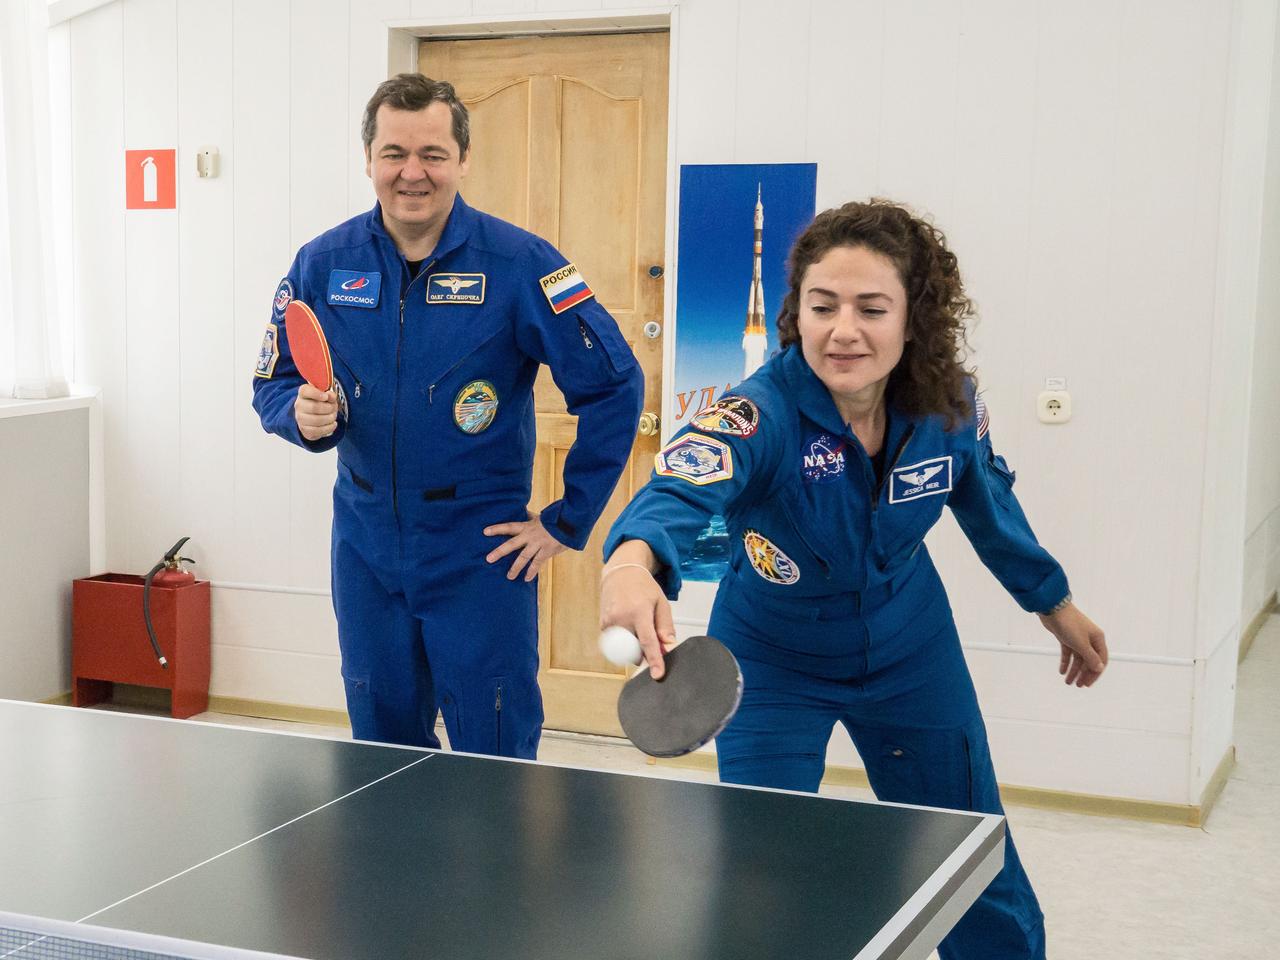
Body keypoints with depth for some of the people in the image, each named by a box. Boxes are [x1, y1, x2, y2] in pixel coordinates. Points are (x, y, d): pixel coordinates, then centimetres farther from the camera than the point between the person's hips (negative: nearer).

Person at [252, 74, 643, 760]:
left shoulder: (519, 264, -11)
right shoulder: (322, 264, 0)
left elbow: (614, 386, -10)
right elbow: (272, 386, 9)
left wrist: (568, 521, -8)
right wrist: (303, 414, -15)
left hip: (482, 556, -3)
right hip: (366, 554, 4)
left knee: (494, 764, 4)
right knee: (382, 752, 15)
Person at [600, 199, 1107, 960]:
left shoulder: (950, 406, -18)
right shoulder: (760, 414, -31)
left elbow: (986, 495, 3)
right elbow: (680, 490, -51)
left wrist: (1054, 601, 16)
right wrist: (634, 561, -74)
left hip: (912, 656, 3)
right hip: (774, 666, -3)